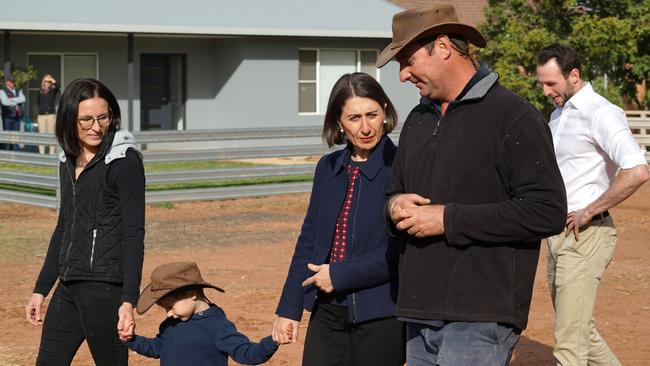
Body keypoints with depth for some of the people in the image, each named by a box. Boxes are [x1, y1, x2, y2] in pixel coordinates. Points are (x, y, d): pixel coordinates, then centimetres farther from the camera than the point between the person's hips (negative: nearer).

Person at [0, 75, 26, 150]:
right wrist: (16, 104, -7)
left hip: (17, 116, 5)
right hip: (7, 117, -5)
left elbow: (22, 99, -4)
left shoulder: (18, 91, 15)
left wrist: (12, 99, -13)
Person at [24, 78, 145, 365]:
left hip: (106, 287, -8)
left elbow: (134, 234, -14)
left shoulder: (125, 161, -10)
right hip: (68, 287, 8)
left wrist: (129, 301, -22)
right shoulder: (68, 161, 13)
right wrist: (41, 289, 21)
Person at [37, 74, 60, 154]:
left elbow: (57, 87, -18)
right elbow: (38, 103, 17)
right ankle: (41, 152, 6)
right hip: (41, 115, 3)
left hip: (51, 115, -3)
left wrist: (52, 80, -20)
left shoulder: (53, 90, 4)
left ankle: (52, 152, -2)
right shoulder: (40, 91, 12)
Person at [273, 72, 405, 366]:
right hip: (327, 314, 6)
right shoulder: (329, 169, 10)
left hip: (381, 319, -6)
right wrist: (289, 308, 14)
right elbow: (308, 241, 16)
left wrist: (340, 275, -13)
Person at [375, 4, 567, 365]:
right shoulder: (418, 119, 18)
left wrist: (448, 219, -16)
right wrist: (395, 207, 2)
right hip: (419, 314, 8)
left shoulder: (513, 116, -7)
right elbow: (396, 192, 29)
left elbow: (547, 212, -16)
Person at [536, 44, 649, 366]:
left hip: (585, 234, -10)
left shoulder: (600, 113, -14)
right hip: (558, 234, 10)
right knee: (581, 329, 17)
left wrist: (589, 211, -20)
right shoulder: (558, 114, 15)